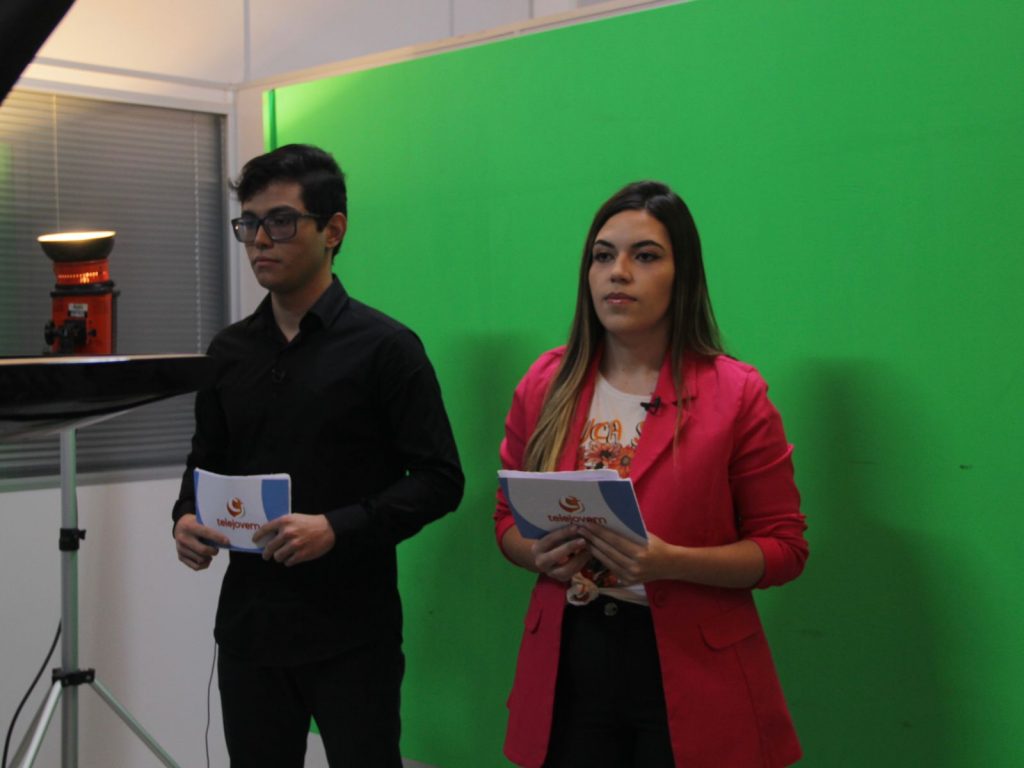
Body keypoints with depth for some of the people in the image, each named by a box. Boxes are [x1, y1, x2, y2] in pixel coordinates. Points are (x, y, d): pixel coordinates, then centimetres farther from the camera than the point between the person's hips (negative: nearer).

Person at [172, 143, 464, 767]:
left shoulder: (384, 347, -6)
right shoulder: (230, 351, 9)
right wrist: (186, 516, -2)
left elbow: (439, 480, -9)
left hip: (351, 631, -4)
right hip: (249, 622, 5)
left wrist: (338, 528, -20)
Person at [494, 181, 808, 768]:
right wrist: (538, 553, -10)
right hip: (568, 664, 3)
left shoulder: (736, 394, -6)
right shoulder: (544, 385, 4)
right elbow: (508, 519, 13)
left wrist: (671, 562, -20)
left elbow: (784, 547, -5)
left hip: (689, 673, -2)